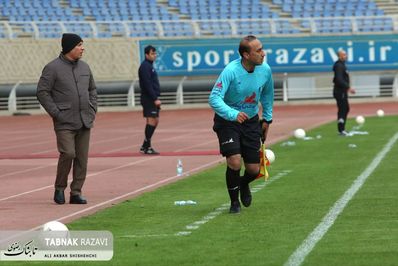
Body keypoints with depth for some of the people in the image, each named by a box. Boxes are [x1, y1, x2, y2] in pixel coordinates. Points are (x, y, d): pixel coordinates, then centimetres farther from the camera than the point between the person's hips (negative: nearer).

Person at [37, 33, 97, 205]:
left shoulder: (84, 67, 14)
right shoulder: (53, 68, -5)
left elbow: (92, 89, 24)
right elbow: (42, 92, -6)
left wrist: (92, 110, 10)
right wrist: (56, 113, -11)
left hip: (85, 121, 6)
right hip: (65, 122, -6)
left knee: (82, 158, 3)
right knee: (68, 153, -16)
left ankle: (76, 192, 9)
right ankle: (59, 188, 3)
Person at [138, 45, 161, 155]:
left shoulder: (149, 65, 18)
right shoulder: (145, 66, -12)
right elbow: (147, 85, -19)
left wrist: (156, 98, 17)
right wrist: (155, 99, -20)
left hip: (152, 99, 10)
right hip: (148, 99, -10)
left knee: (155, 121, 10)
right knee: (151, 120, -10)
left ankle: (145, 146, 14)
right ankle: (147, 147, -6)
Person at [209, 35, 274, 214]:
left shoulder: (265, 70, -9)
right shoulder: (231, 71, -26)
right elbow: (214, 98, -33)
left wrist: (267, 119, 13)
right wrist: (233, 114, -47)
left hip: (251, 121, 4)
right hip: (227, 121, -4)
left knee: (254, 169, 0)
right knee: (234, 162, -20)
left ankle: (244, 184, 38)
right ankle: (234, 202, 5)